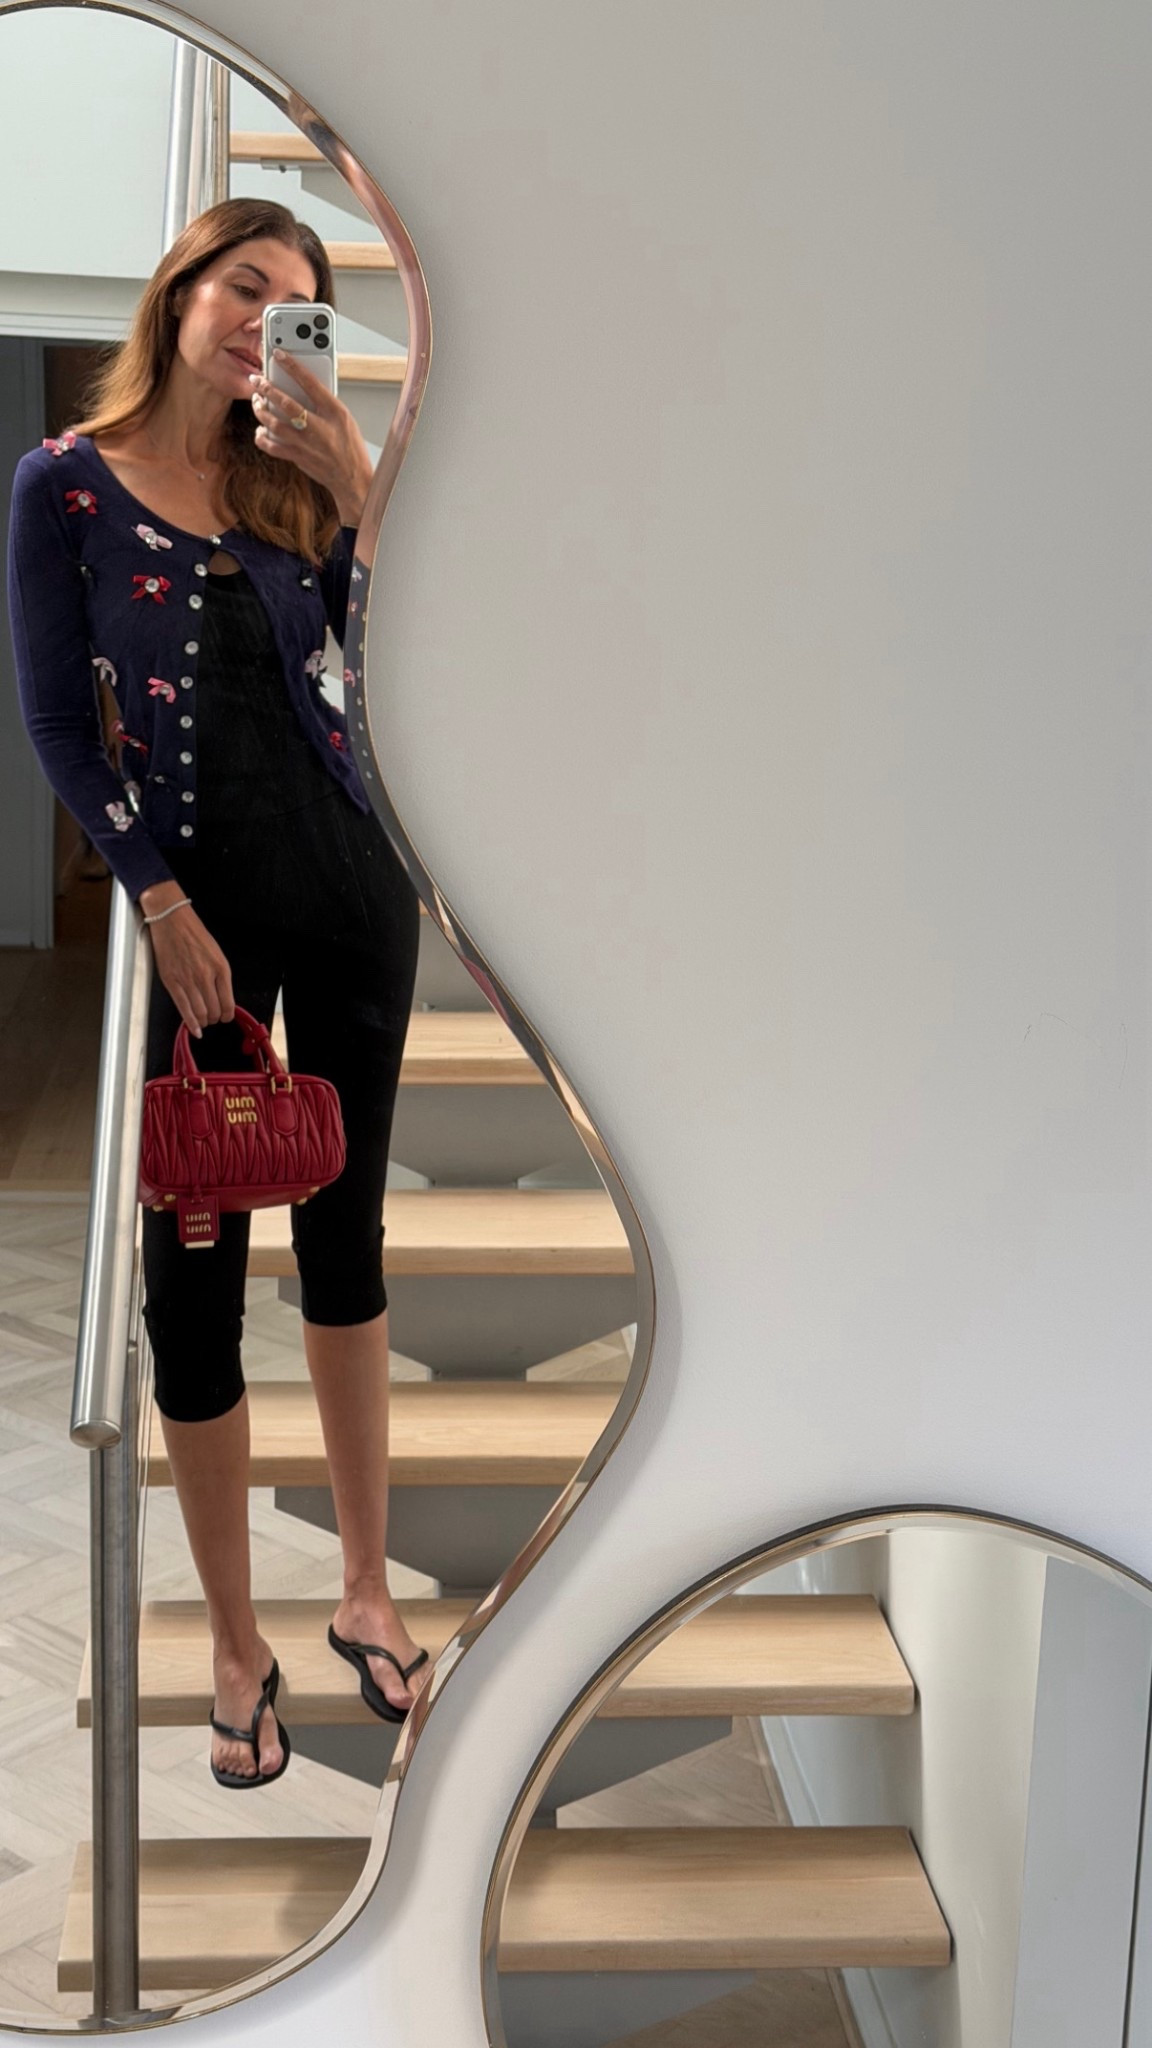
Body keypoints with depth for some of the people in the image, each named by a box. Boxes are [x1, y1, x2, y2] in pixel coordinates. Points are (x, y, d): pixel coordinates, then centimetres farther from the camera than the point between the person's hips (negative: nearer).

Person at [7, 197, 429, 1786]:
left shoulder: (287, 475, 8)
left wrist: (356, 495, -16)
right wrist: (164, 905, -11)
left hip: (346, 882, 4)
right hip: (197, 896, -3)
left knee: (346, 1234, 11)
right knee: (194, 1267, 2)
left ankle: (368, 1589, 26)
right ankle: (238, 1646, 17)